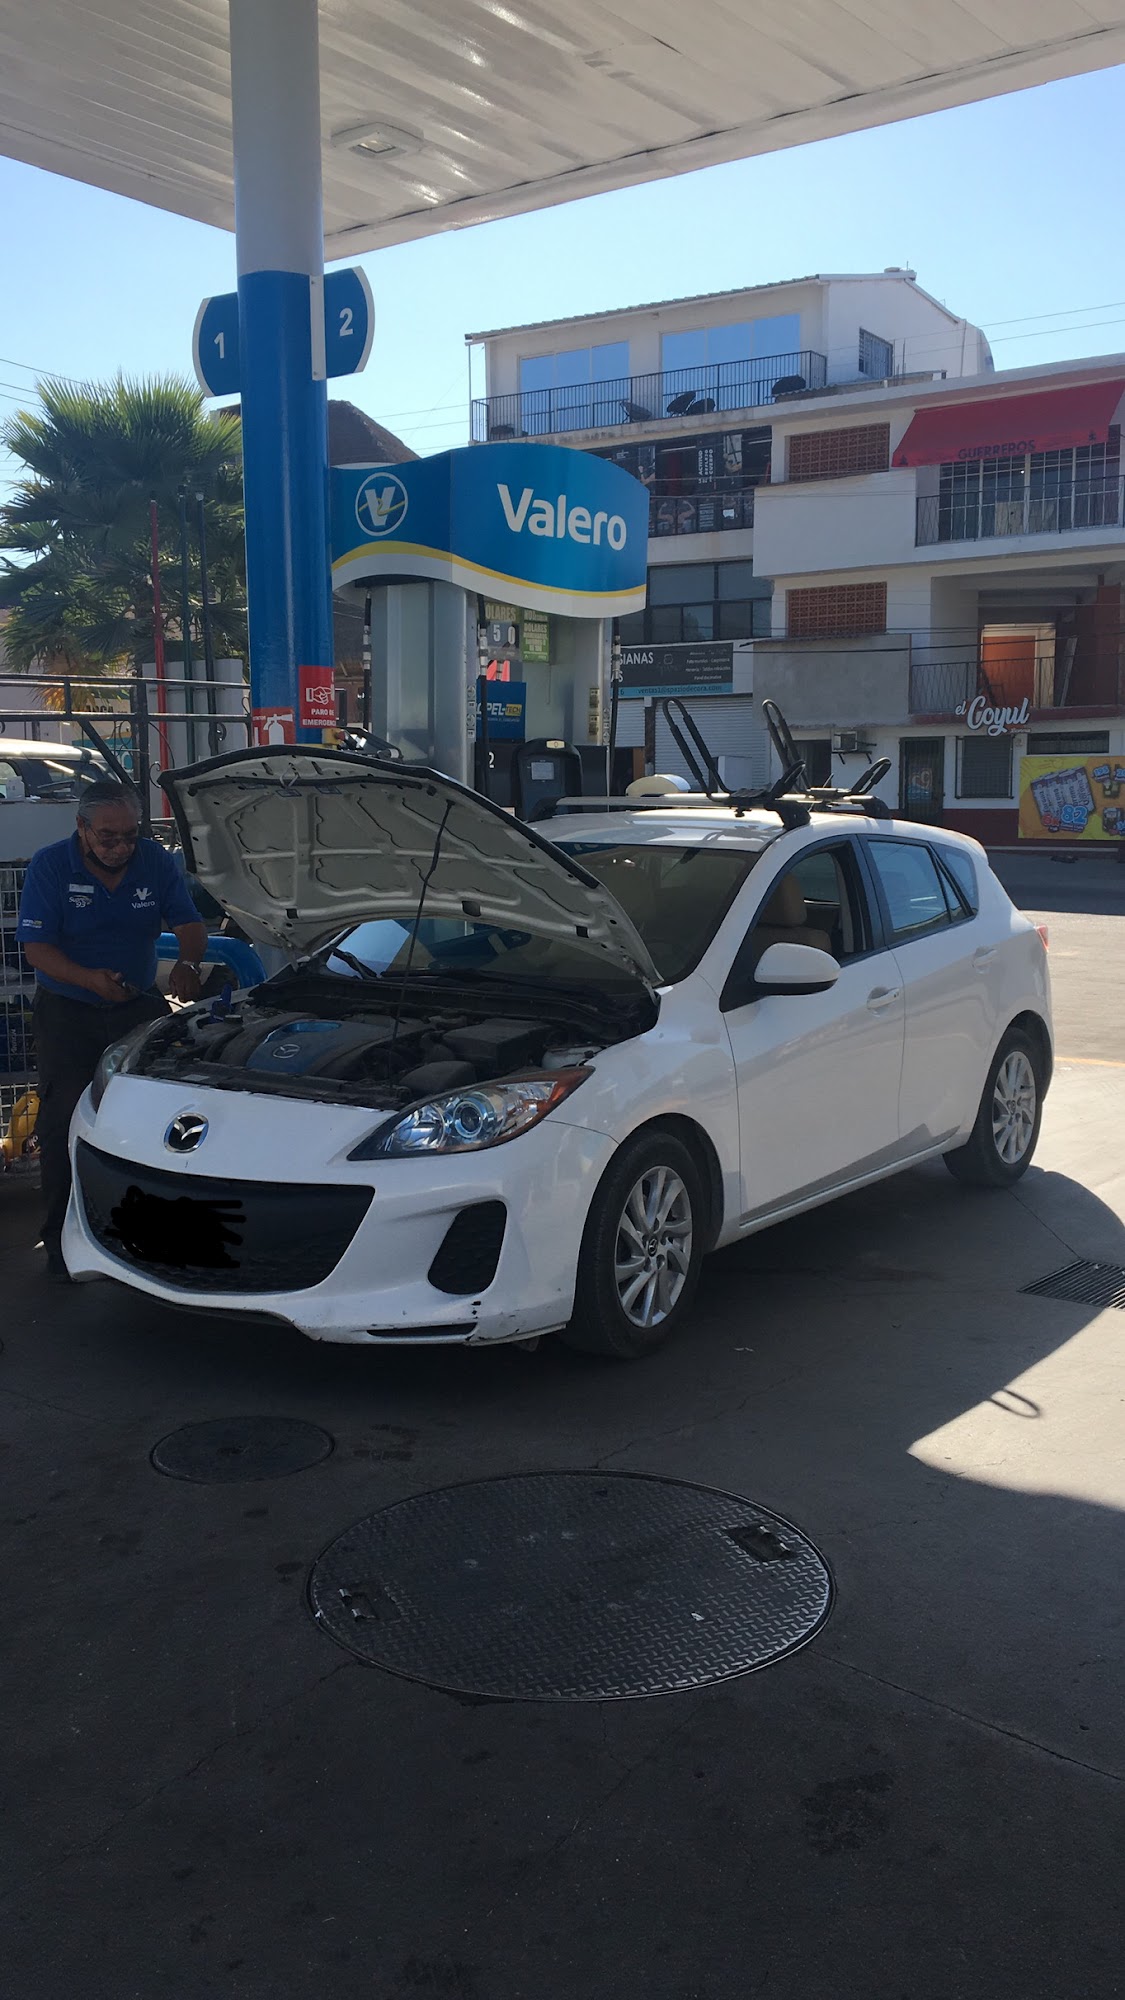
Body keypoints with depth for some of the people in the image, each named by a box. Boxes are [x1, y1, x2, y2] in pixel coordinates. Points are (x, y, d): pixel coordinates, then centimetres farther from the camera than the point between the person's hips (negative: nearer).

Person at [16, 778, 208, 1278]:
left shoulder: (155, 861, -5)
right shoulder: (50, 867, -14)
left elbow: (189, 924, -2)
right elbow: (36, 948, -16)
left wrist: (187, 964, -26)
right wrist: (90, 979, -34)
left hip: (139, 1006, 3)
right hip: (66, 1012, -2)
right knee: (63, 1124, -3)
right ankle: (62, 1240, 6)